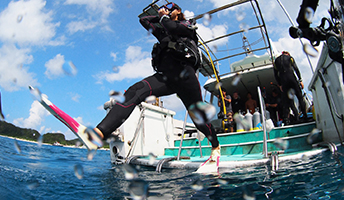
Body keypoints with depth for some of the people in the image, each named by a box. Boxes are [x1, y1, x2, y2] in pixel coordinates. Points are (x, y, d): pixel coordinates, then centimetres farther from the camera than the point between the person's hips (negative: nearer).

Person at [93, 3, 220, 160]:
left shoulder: (187, 25, 19)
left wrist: (164, 17, 15)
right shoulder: (163, 32, 36)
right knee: (135, 91, -24)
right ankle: (100, 132, -41)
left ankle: (216, 146, 29)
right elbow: (143, 20, 42)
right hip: (164, 76, 4)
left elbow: (173, 28, -3)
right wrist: (160, 17, 38)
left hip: (183, 73, -4)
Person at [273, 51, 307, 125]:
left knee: (286, 101, 2)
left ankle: (286, 119, -5)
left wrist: (280, 85, 15)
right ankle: (305, 115, 2)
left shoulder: (276, 61, 19)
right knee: (300, 97, 6)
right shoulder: (290, 57, 13)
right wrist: (300, 80, 2)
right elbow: (296, 69, 1)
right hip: (292, 78, -2)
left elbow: (276, 75, 13)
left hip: (283, 80, 2)